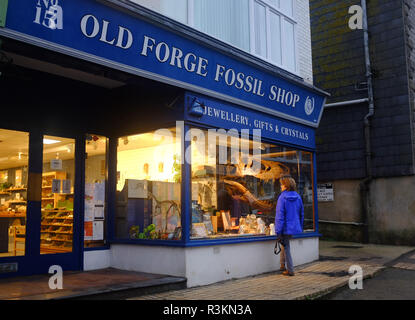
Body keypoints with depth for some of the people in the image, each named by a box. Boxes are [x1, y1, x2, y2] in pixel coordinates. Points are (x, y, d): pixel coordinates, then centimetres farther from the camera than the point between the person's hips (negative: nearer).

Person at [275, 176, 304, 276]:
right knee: (285, 244, 25)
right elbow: (301, 214, 11)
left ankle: (290, 270, 12)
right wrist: (300, 228, 21)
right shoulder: (298, 197, 4)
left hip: (286, 228, -7)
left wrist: (278, 232, -13)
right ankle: (283, 265, 29)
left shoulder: (282, 197, -15)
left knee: (286, 247, 6)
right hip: (295, 227, 7)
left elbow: (279, 216, -16)